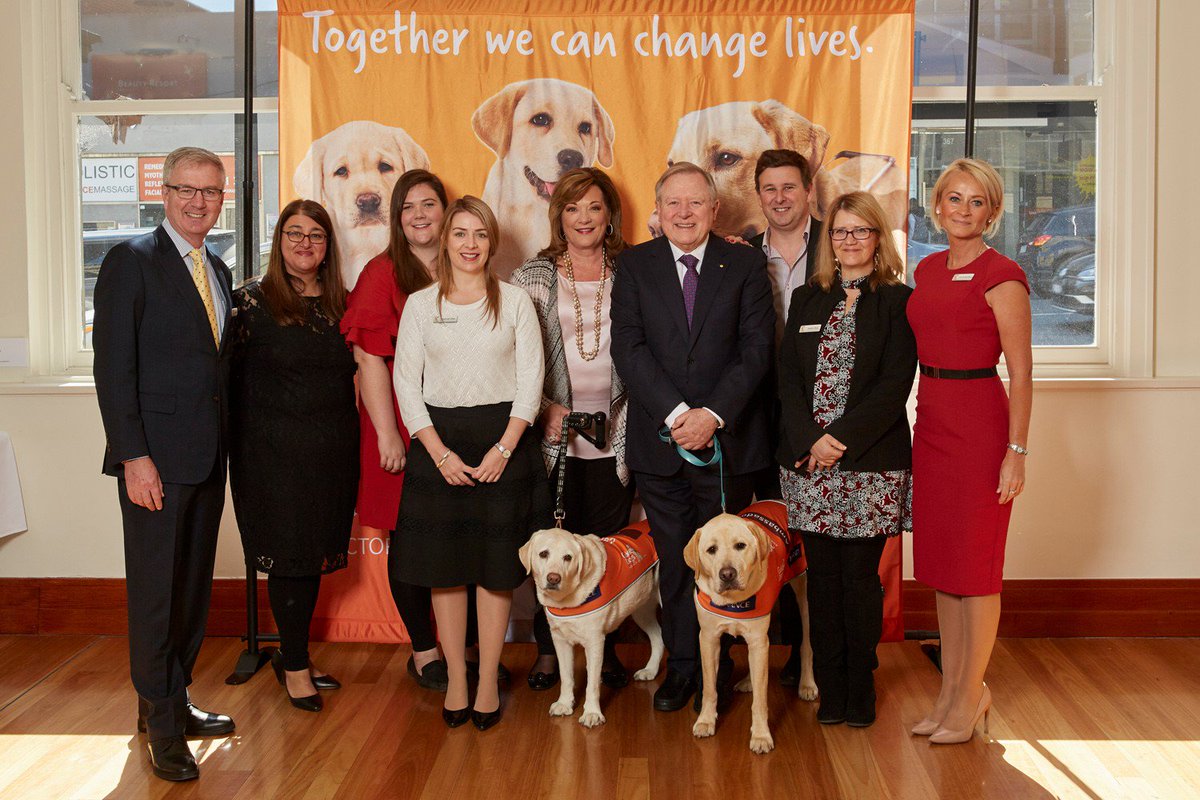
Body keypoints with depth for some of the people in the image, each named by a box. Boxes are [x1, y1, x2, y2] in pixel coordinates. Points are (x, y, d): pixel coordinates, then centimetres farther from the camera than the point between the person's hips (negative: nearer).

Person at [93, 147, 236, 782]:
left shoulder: (218, 271, 15)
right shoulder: (130, 262, -6)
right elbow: (113, 367, -12)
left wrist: (224, 443, 9)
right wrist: (134, 455, -18)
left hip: (208, 456, 7)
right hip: (157, 456, -7)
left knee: (193, 587, 13)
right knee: (156, 590, 1)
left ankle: (174, 703, 27)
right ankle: (162, 724, 12)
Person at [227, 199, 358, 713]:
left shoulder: (341, 303, 9)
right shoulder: (252, 300, -4)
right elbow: (230, 373, -6)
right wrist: (240, 441, -10)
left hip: (333, 449, 5)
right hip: (275, 452, -4)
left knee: (315, 553, 11)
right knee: (288, 554, 1)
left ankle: (293, 654, 27)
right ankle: (295, 665, 15)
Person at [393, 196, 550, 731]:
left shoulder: (515, 302, 4)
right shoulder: (420, 305, 5)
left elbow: (531, 380, 1)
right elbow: (406, 382, 2)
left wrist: (503, 449, -9)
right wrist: (440, 453, -8)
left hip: (502, 441, -1)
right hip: (438, 443, 1)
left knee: (497, 569, 2)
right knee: (444, 567, 4)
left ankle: (488, 682, 12)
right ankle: (455, 679, 15)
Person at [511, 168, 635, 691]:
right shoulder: (532, 277, 4)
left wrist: (630, 416, -5)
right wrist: (546, 410, -8)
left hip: (615, 436, 1)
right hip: (552, 434, -1)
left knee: (610, 544, 6)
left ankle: (606, 647, 21)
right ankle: (548, 649, 20)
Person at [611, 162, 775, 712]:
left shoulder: (746, 264, 3)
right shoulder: (634, 265, 4)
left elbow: (757, 348, -5)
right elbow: (627, 347, -5)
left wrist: (713, 414, -16)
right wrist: (675, 413, -16)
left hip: (729, 438, -1)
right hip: (659, 440, 1)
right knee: (674, 560, 10)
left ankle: (719, 668, 23)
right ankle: (682, 665, 24)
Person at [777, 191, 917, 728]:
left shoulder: (898, 302, 2)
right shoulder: (806, 299, 14)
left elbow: (895, 385, -7)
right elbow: (788, 377, 6)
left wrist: (841, 438, -14)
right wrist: (810, 442, -8)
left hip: (871, 462, -3)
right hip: (808, 460, 3)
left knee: (861, 574, 1)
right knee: (823, 574, 6)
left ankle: (860, 687, 15)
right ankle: (829, 688, 16)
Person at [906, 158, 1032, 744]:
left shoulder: (1001, 276, -10)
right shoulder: (928, 269, 11)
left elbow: (1021, 371, -12)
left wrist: (1017, 451, -15)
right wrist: (921, 418, 14)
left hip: (979, 424, -7)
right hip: (931, 421, 7)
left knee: (974, 563, 2)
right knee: (938, 560, 12)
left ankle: (971, 695, 16)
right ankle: (950, 689, 25)